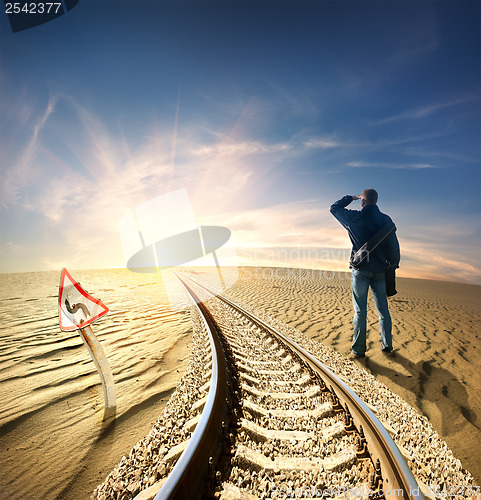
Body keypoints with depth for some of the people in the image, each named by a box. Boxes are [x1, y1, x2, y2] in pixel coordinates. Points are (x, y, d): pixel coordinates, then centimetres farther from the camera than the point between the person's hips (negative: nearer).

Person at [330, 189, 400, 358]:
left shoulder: (355, 218, -8)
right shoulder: (386, 220, 5)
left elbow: (334, 208, 5)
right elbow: (394, 245, 8)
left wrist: (350, 198, 17)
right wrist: (394, 263, 20)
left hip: (361, 269, -4)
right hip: (380, 270, 4)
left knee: (360, 310, 1)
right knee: (383, 309, 14)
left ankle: (358, 348, 8)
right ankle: (387, 344, 24)